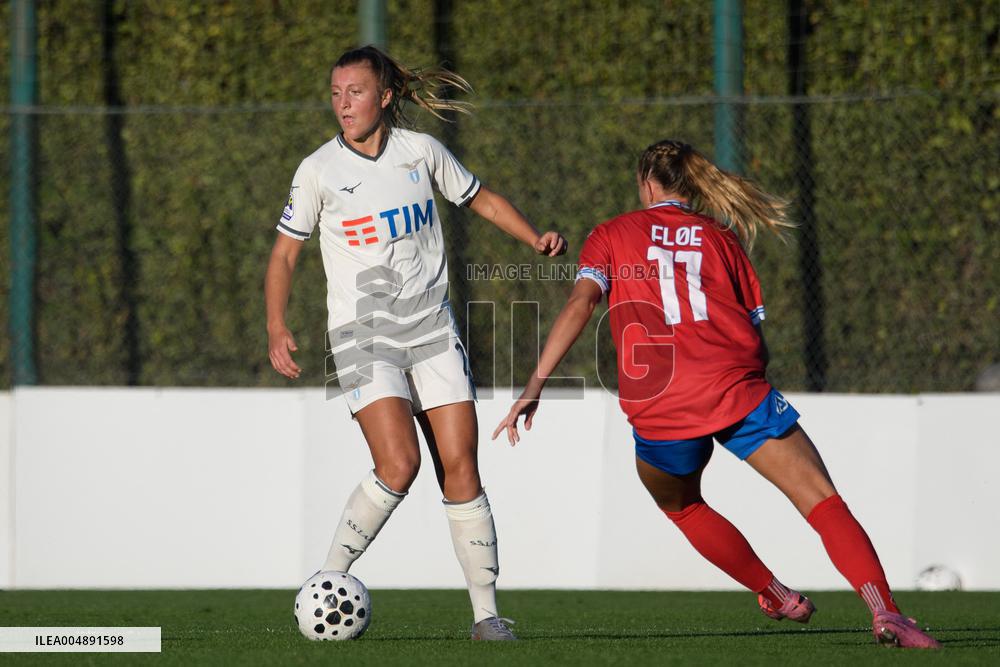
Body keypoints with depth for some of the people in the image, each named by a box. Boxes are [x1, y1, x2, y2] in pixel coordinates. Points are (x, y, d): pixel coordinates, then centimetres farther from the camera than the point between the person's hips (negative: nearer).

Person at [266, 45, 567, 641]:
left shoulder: (420, 151, 3)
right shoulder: (319, 171, -4)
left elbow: (483, 201, 17)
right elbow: (285, 255, 3)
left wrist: (536, 239, 1)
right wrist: (277, 329, -11)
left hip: (431, 328, 3)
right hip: (363, 335, -3)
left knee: (461, 468, -5)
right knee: (398, 463, -22)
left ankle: (486, 612, 1)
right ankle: (329, 580, -6)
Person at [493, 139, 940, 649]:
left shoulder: (612, 234, 14)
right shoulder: (722, 238, 18)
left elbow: (580, 304, -2)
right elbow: (756, 340, 15)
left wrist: (535, 386, -5)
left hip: (658, 411, 0)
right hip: (736, 390, 0)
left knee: (679, 506, 30)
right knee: (821, 498, -4)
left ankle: (777, 596, 29)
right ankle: (882, 610, -25)